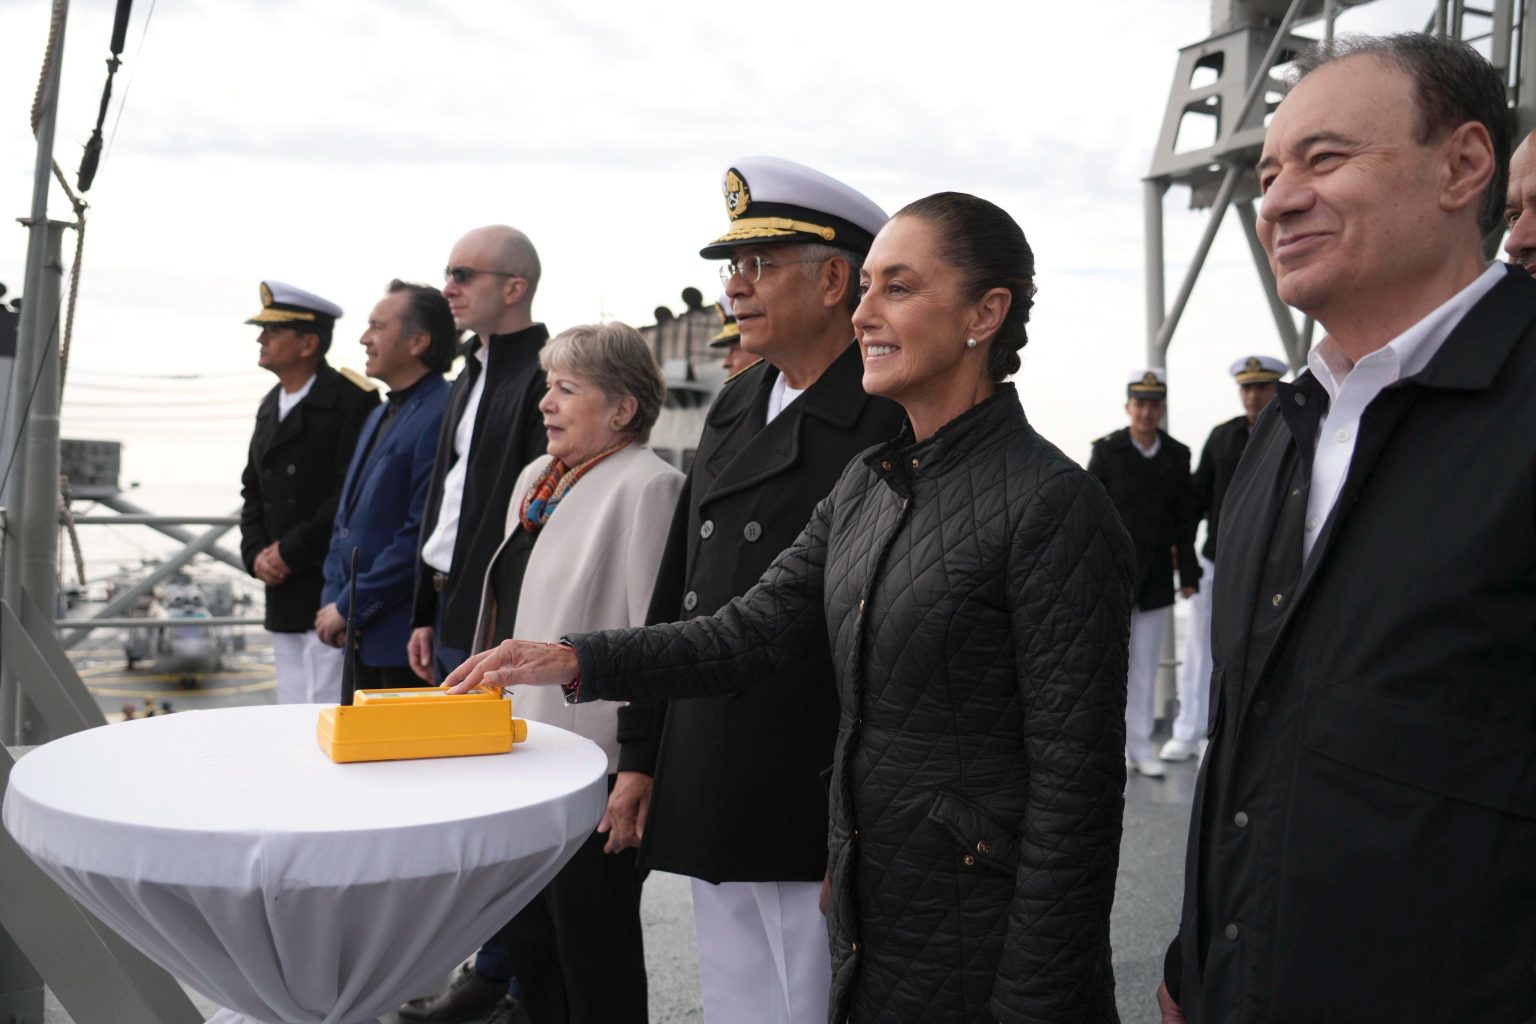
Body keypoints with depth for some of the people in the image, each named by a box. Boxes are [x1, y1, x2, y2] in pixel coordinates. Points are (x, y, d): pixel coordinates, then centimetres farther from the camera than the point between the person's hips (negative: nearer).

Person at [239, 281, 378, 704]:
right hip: (285, 592, 9)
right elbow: (252, 490, 19)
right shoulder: (270, 406, 17)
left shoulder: (352, 400, -11)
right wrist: (256, 553, 2)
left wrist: (291, 551, -14)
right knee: (293, 711, 14)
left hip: (332, 588, -8)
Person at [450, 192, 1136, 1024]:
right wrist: (574, 660, -9)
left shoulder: (1055, 506, -17)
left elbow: (1075, 780, -18)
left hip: (979, 947, -7)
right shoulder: (864, 487, 6)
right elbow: (753, 631, 3)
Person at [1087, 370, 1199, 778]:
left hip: (1157, 576, 3)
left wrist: (1188, 574, 3)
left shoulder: (1177, 455, 5)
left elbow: (1185, 520, 6)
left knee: (1146, 667, 8)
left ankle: (1141, 745, 16)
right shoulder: (1106, 451, -3)